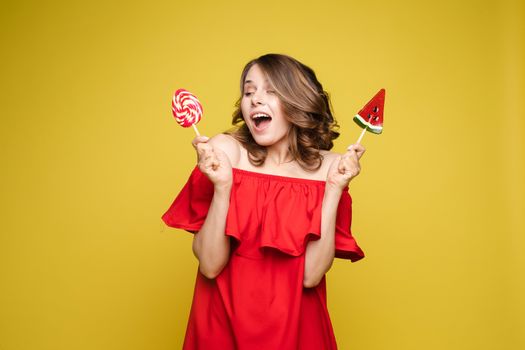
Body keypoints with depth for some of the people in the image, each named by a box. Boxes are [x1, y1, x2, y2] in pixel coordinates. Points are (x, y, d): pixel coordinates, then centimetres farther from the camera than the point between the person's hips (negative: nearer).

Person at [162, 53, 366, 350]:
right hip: (224, 317, -1)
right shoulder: (225, 150, -12)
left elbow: (311, 274, -16)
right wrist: (222, 186, -25)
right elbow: (210, 265, -15)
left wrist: (334, 188, -20)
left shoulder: (328, 166, -9)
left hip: (295, 321, 1)